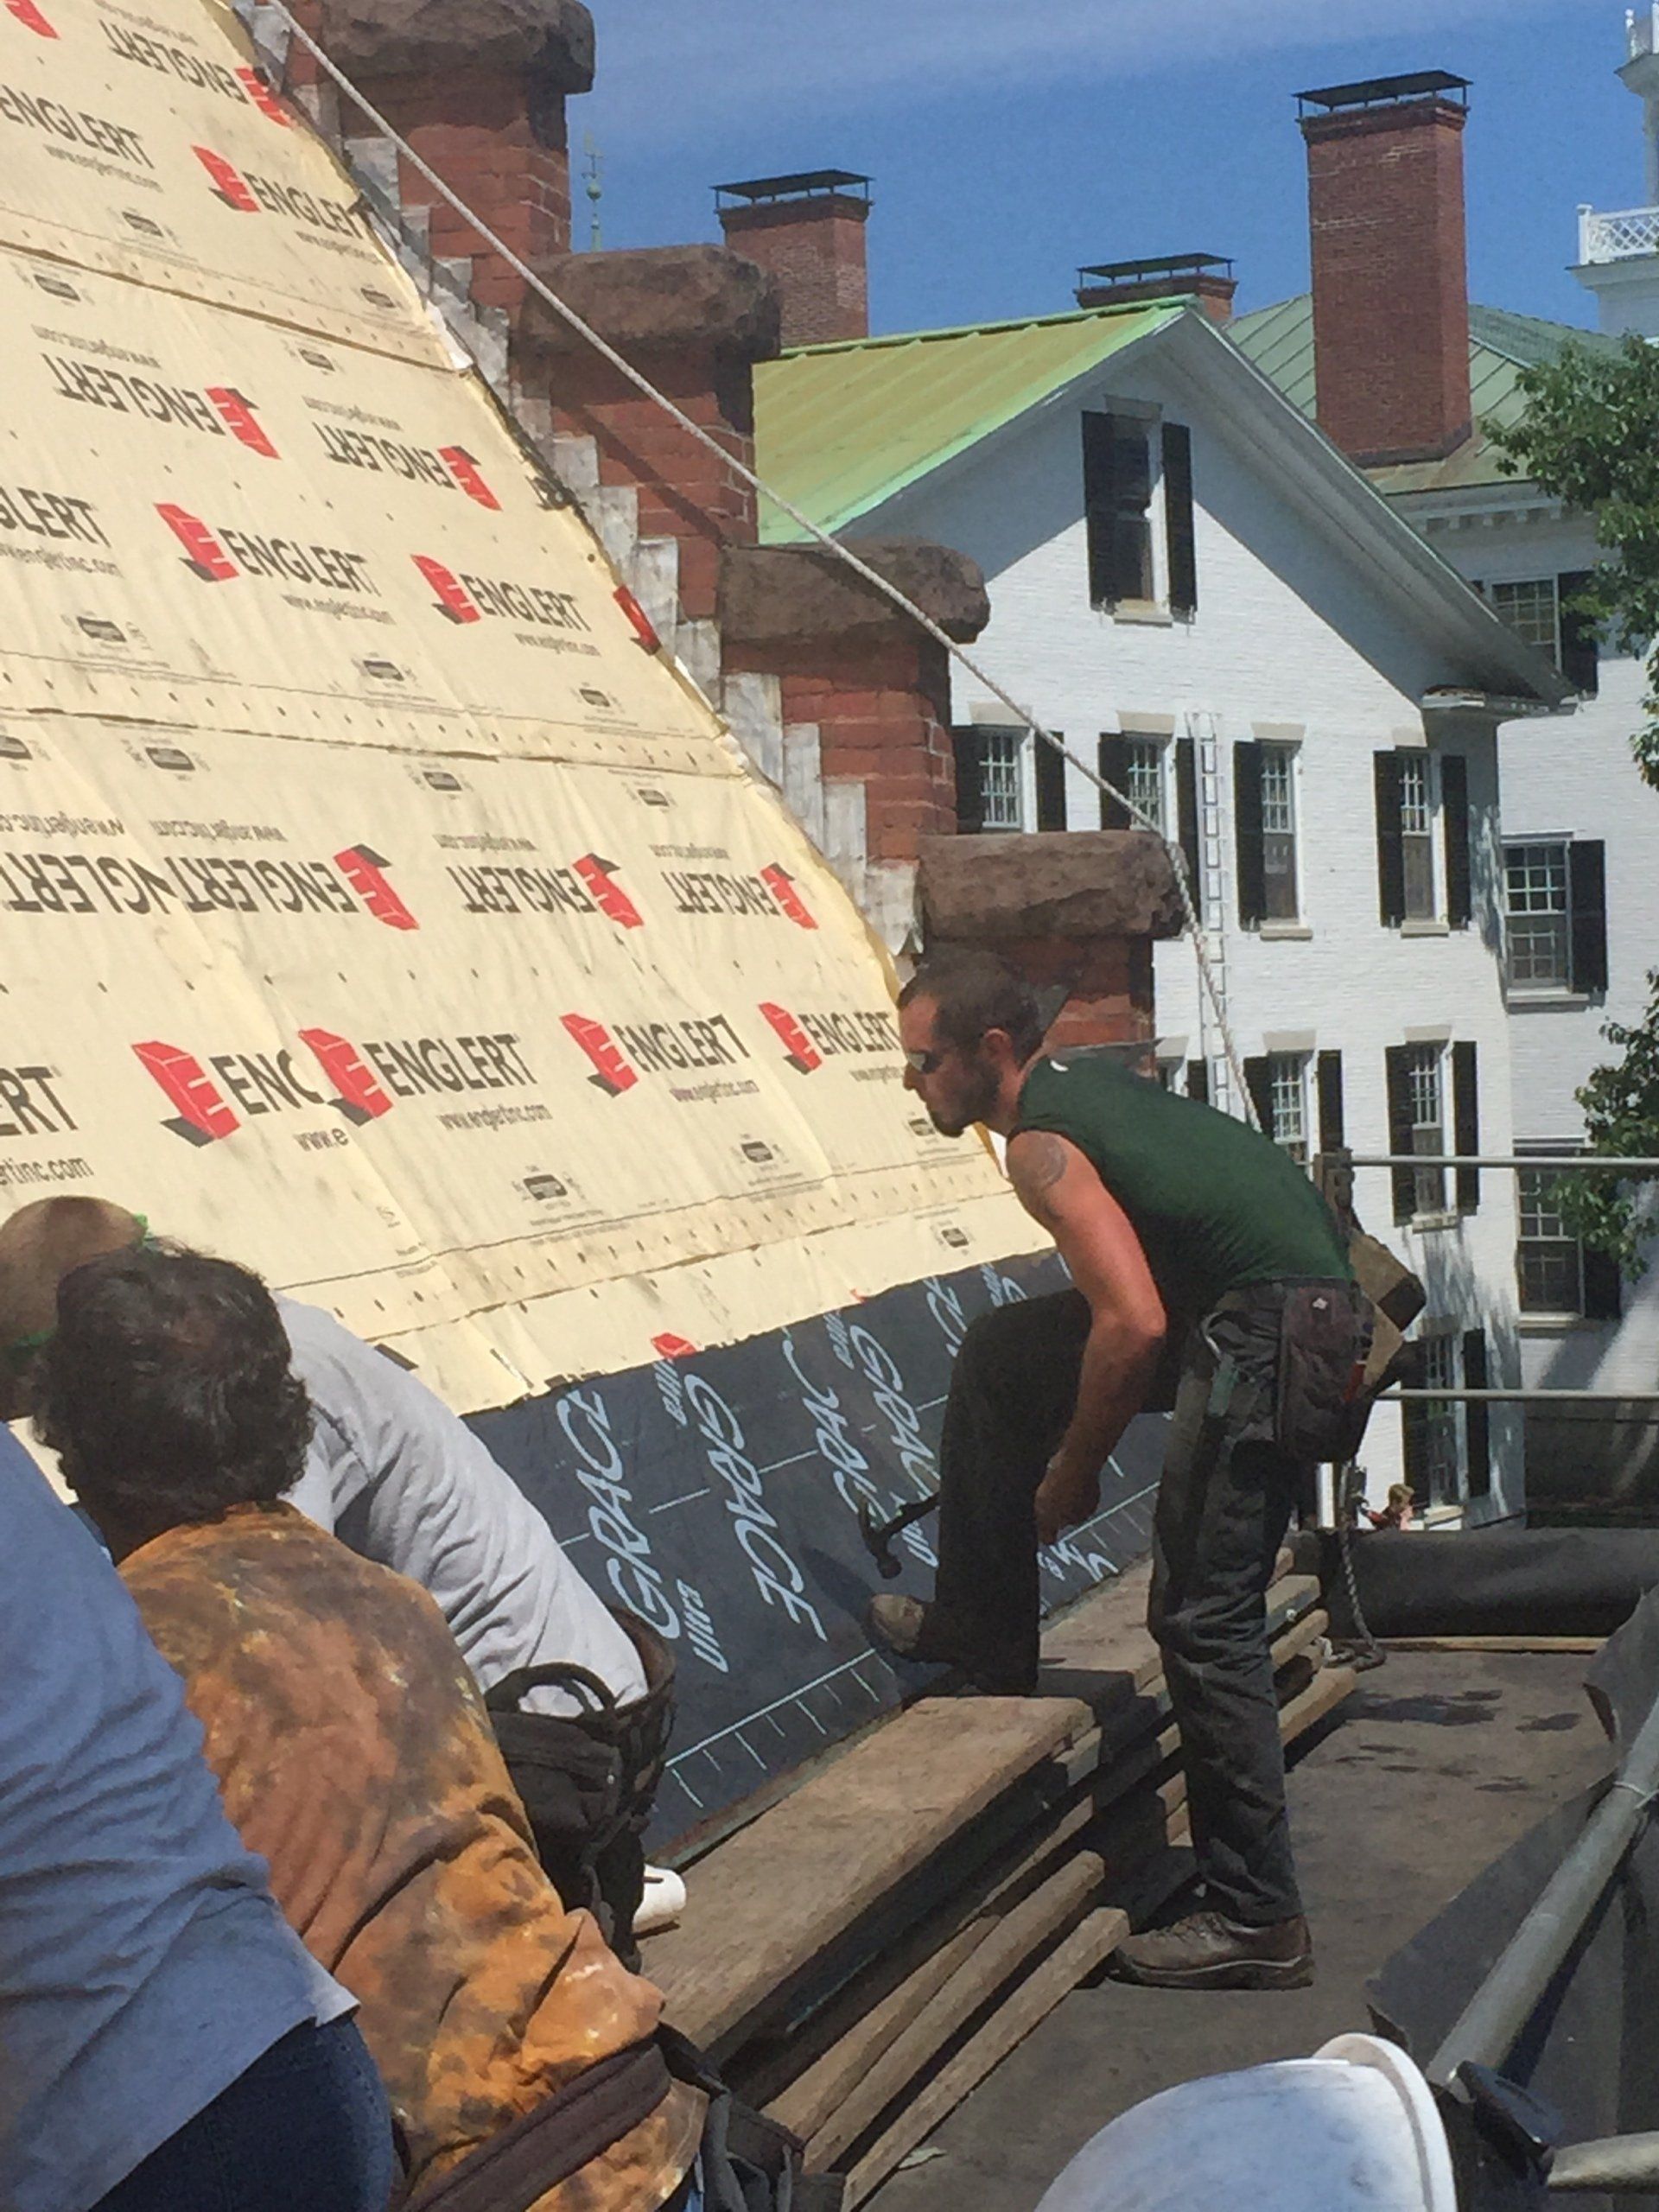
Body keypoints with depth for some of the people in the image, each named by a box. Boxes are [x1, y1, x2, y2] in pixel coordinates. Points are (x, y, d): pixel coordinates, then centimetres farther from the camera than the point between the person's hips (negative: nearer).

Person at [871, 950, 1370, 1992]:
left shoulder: (1042, 1144, -16)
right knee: (1002, 1358, 19)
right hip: (1237, 1309, 11)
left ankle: (1259, 1921, -3)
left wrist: (1075, 1469, -10)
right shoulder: (1084, 1080, 14)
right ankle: (984, 1631, 29)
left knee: (1204, 1620, -8)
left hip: (1275, 1340, -11)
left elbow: (1133, 1325, -25)